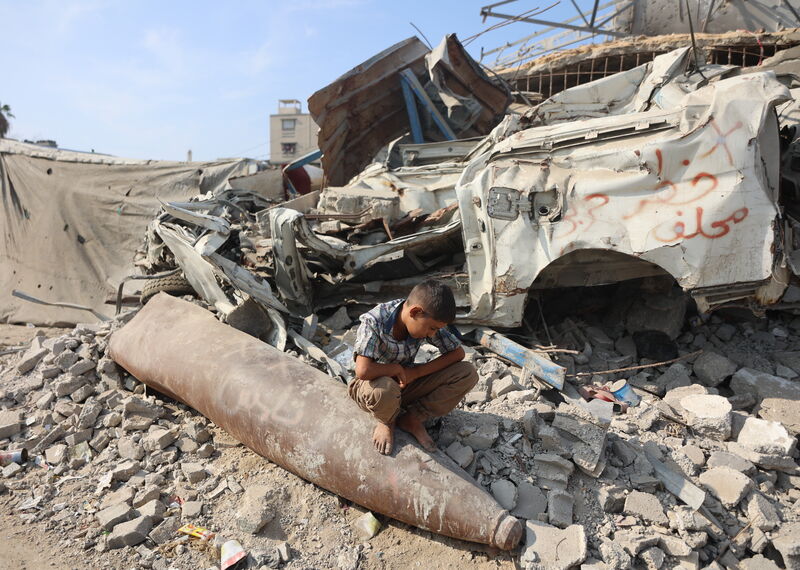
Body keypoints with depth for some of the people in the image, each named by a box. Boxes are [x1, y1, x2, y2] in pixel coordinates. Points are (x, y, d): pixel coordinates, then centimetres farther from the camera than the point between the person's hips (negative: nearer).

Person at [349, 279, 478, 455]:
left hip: (405, 383, 5)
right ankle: (387, 422, -5)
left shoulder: (427, 320, -14)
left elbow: (457, 353, -8)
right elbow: (363, 371, -40)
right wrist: (397, 369, -23)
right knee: (385, 389, -43)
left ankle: (411, 419, -2)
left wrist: (415, 372, -17)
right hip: (374, 387, -4)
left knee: (468, 374, -13)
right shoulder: (374, 322, -29)